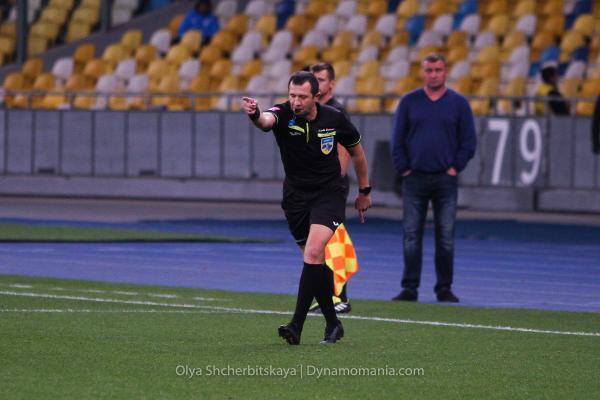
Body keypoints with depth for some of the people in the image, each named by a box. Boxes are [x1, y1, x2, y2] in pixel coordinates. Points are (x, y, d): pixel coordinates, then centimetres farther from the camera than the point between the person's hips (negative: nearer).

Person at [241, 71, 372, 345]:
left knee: (313, 253, -21)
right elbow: (266, 120, -39)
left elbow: (356, 150, 10)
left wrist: (364, 191, 16)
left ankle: (297, 326, -22)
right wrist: (255, 114, -64)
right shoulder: (283, 115, -13)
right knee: (315, 261, 8)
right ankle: (332, 324, 23)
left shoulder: (334, 119, -8)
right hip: (296, 196, 2)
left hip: (329, 194, -2)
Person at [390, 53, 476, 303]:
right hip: (415, 178, 0)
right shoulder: (409, 102, 5)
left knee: (445, 237, 0)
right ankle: (410, 288, 2)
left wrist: (455, 168, -1)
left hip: (446, 180, 0)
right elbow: (397, 139, 6)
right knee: (411, 236, -1)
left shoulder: (458, 103, 4)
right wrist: (403, 168, -1)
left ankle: (444, 288, 7)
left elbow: (468, 141, 6)